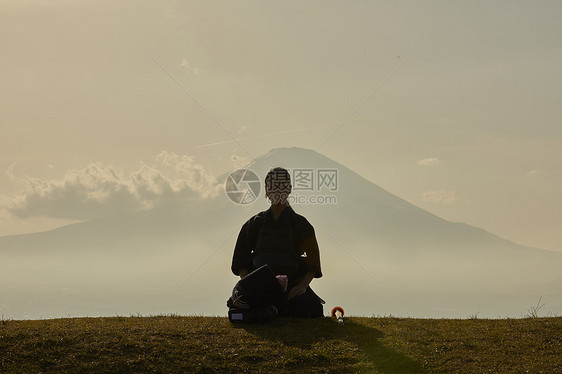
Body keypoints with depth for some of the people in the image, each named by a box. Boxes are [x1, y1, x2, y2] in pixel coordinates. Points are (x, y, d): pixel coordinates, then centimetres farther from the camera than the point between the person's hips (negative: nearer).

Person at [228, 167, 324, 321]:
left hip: (291, 287, 0)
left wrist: (303, 286, -9)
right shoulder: (254, 224, 14)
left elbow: (313, 264, 8)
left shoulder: (300, 224, 9)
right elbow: (240, 262, 14)